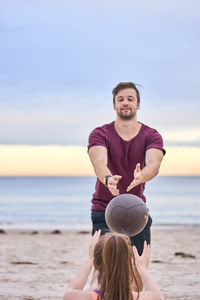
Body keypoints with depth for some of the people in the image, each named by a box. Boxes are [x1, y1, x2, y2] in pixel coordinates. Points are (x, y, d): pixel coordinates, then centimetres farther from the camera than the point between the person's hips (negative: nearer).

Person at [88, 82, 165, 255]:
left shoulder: (152, 136, 1)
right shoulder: (99, 135, -2)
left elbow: (154, 164, -20)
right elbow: (99, 162, -22)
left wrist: (141, 176, -44)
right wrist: (108, 179, -46)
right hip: (104, 211, -1)